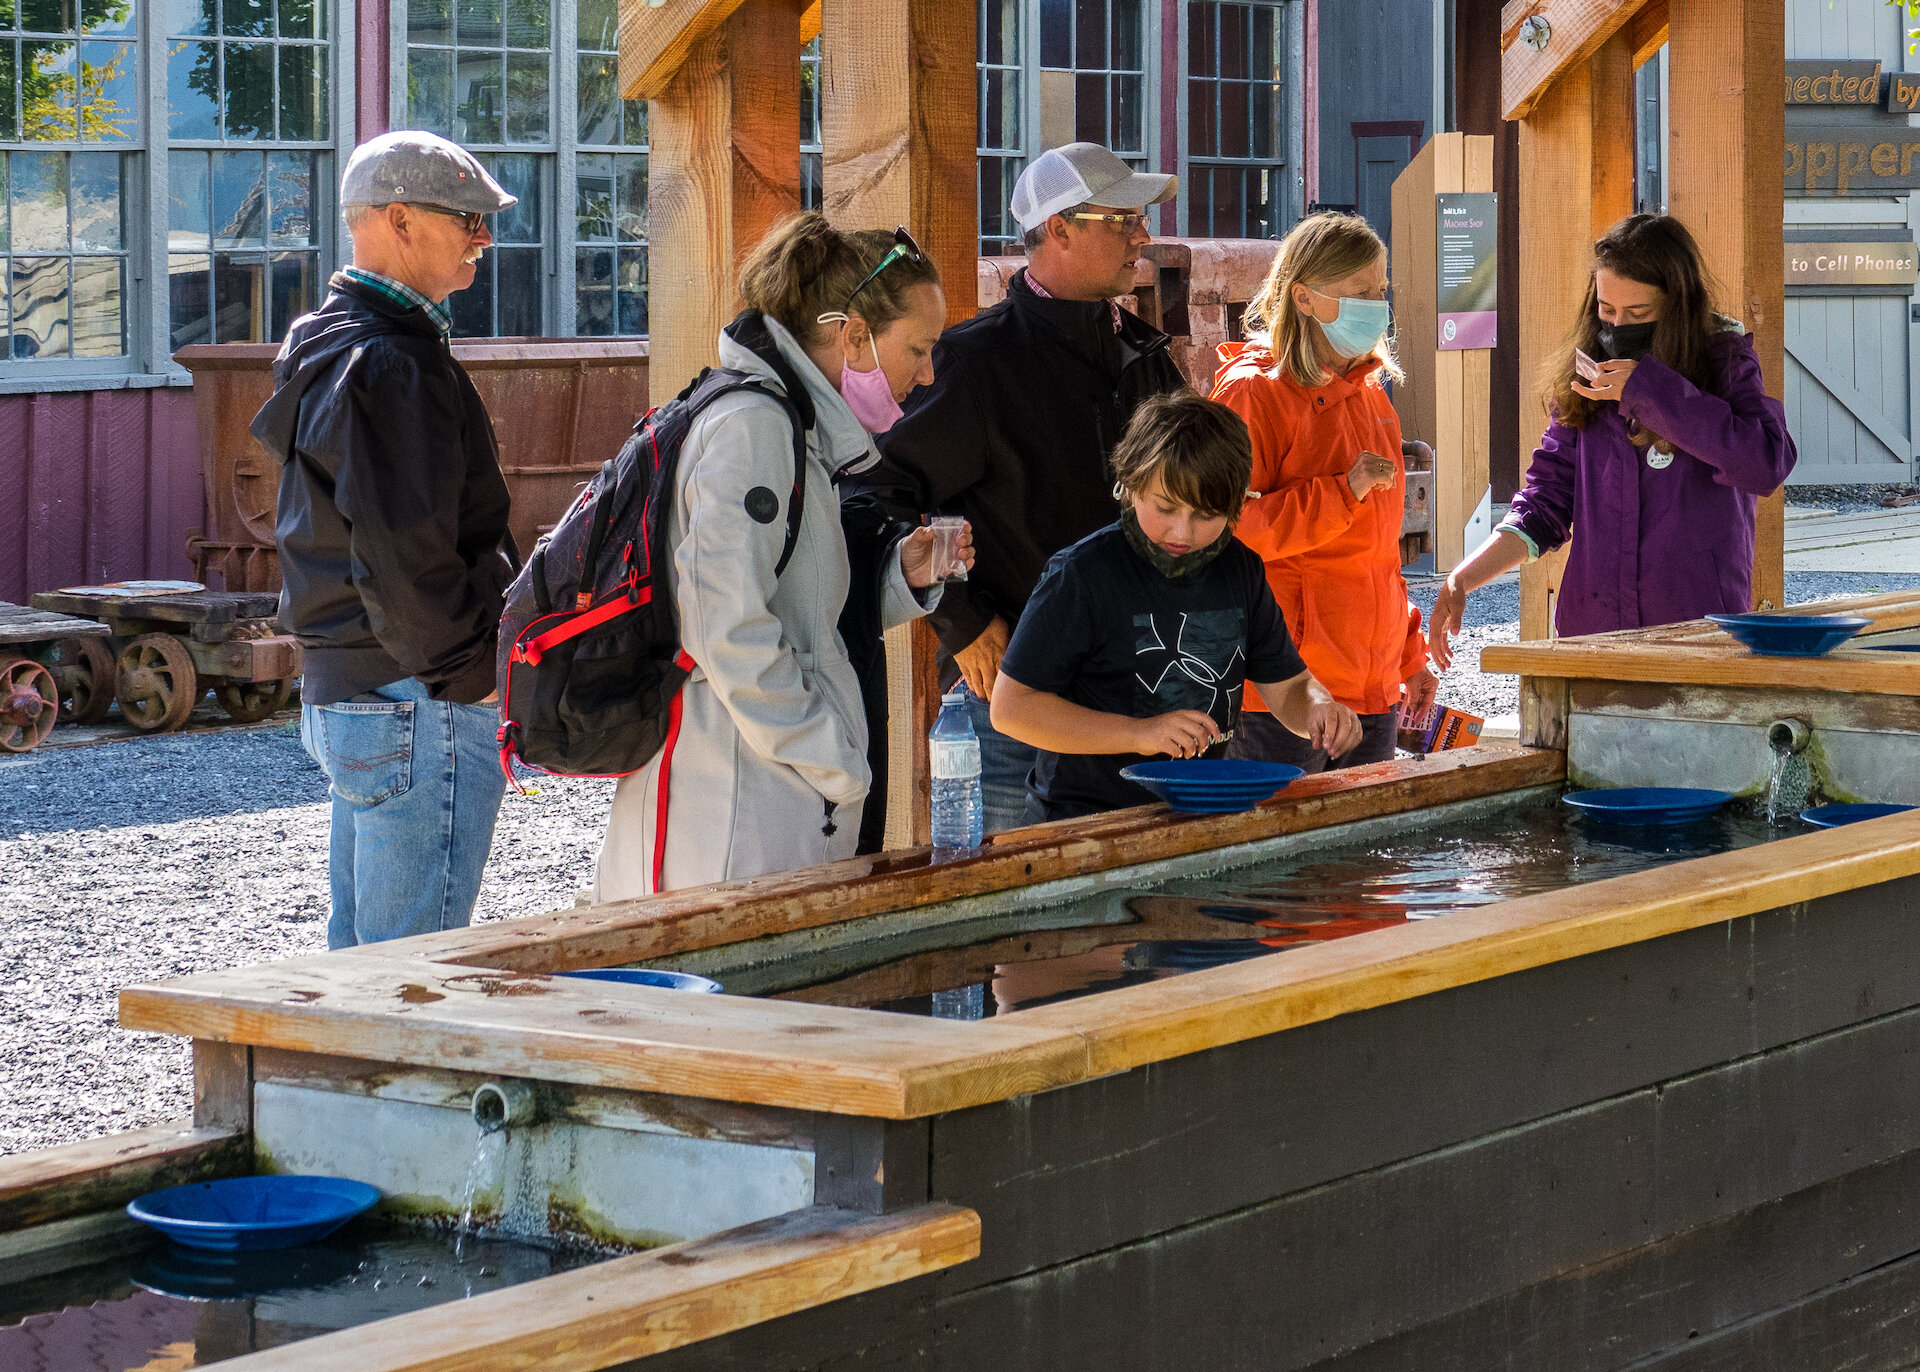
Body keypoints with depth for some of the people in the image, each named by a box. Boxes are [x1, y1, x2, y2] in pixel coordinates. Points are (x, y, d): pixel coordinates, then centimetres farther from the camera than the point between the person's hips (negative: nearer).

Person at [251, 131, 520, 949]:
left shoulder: (329, 349, 17)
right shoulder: (392, 366, -18)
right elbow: (406, 558, -23)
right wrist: (471, 675, -13)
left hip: (340, 690, 11)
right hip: (418, 702, -11)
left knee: (360, 949, 16)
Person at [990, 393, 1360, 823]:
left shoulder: (1240, 570, 8)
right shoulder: (1083, 576, -10)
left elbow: (1287, 686, 18)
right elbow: (1011, 707, -10)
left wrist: (1319, 707, -7)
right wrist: (1139, 734, -17)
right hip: (1082, 822, -8)